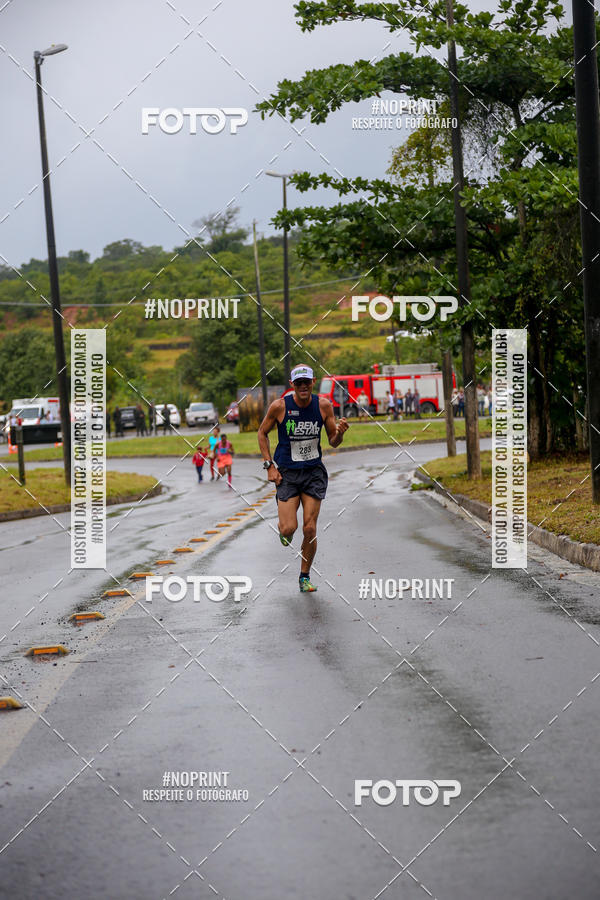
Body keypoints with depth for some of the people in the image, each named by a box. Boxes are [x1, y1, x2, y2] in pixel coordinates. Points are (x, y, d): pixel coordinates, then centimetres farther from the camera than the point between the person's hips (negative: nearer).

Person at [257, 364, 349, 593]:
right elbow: (262, 433, 5)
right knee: (289, 528, -12)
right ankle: (284, 529, 28)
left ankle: (305, 576, 15)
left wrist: (339, 433, -19)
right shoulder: (279, 406, -11)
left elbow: (333, 442, 5)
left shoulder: (324, 405, -5)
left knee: (310, 529, -4)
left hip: (314, 471, 1)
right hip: (287, 472, -1)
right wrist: (269, 466, -2)